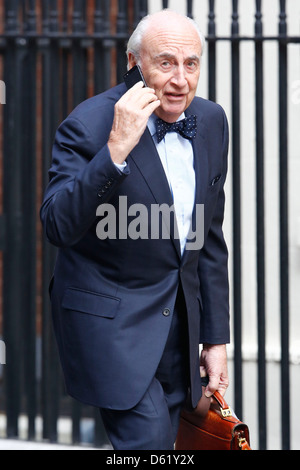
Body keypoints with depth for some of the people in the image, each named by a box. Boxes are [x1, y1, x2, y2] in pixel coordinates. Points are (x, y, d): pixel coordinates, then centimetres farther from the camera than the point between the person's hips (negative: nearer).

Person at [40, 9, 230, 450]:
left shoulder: (211, 121, 3)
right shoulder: (89, 125, -16)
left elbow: (209, 237, 11)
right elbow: (58, 227, -27)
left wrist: (215, 335, 12)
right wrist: (115, 150, -35)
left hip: (178, 322, 6)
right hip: (111, 318, -6)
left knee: (161, 443, 10)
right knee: (149, 436, -19)